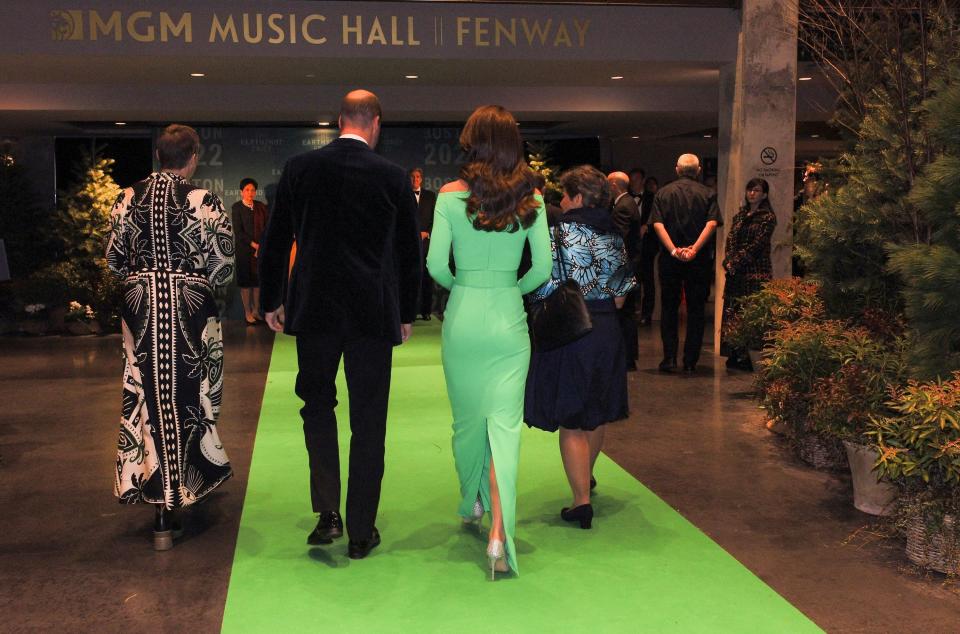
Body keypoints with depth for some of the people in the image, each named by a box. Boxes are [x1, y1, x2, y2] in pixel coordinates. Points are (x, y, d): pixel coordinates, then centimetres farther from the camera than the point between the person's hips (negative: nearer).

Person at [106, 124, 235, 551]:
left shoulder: (128, 199, 1)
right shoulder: (205, 202, -9)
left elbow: (114, 259, 6)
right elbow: (223, 267, -8)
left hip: (140, 307, 3)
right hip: (191, 308, -3)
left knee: (145, 398, 9)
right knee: (188, 398, 10)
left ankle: (159, 501, 13)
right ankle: (185, 487, 18)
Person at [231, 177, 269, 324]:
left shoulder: (261, 206, 8)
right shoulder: (237, 207, -4)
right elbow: (238, 231, -10)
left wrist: (262, 245, -7)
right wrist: (253, 244, -14)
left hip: (261, 248, 4)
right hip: (244, 249, -4)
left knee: (258, 279, 7)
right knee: (245, 280, 2)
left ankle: (256, 310, 17)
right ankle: (247, 312, 9)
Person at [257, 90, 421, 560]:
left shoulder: (299, 169, 0)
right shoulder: (393, 177, -3)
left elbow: (275, 242, 4)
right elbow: (410, 253, 2)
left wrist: (272, 301, 15)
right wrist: (406, 313, 13)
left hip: (314, 309, 1)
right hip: (373, 313, -1)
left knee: (318, 404, 18)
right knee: (368, 421, 7)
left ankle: (328, 512, 9)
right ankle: (361, 531, 15)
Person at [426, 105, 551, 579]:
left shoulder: (451, 195, -5)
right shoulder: (530, 197, -2)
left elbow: (436, 265, -7)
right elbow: (543, 268, -2)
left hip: (463, 318, 0)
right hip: (509, 320, 0)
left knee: (466, 419, 17)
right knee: (505, 423, -1)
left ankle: (471, 501, 38)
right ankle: (499, 531, -9)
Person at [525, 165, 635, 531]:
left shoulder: (561, 232, -12)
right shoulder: (614, 236, 6)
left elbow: (546, 287, -15)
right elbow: (621, 294, 8)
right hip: (606, 331, 6)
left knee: (571, 420, 0)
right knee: (598, 413, 20)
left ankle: (581, 500, -1)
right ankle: (587, 476, 41)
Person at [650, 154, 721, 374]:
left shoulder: (663, 193, 3)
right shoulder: (707, 194, 2)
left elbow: (658, 224, -9)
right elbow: (712, 223, -12)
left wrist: (674, 250, -15)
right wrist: (695, 249, -17)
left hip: (670, 258, 0)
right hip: (699, 259, 0)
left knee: (669, 308, 11)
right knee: (695, 310, 7)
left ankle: (669, 358, 5)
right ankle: (690, 362, 7)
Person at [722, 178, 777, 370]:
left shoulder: (768, 217, -2)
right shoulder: (740, 215, 17)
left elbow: (756, 245, -9)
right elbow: (731, 239, 10)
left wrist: (736, 262, -12)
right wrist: (729, 260, -7)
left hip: (756, 271, -6)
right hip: (736, 271, 6)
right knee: (732, 311, 3)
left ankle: (749, 357, -3)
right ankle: (734, 355, 9)